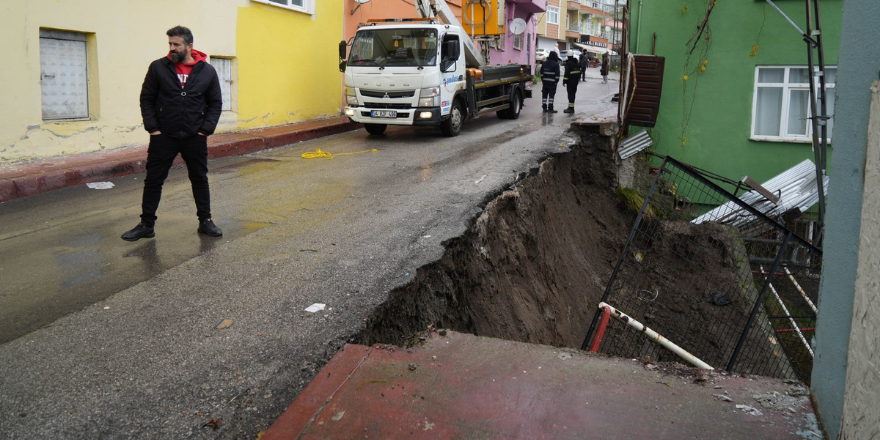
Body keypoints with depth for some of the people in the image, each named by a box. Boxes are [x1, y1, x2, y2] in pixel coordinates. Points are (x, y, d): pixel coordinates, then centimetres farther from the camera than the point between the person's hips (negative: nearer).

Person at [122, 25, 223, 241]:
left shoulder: (207, 71, 0)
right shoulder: (158, 67, -2)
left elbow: (215, 103, 5)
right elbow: (146, 99, 2)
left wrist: (206, 129, -4)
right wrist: (152, 128, -6)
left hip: (195, 138, 0)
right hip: (163, 136, 0)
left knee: (200, 179, 10)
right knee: (153, 180, 4)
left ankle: (205, 221, 22)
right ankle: (146, 225, 15)